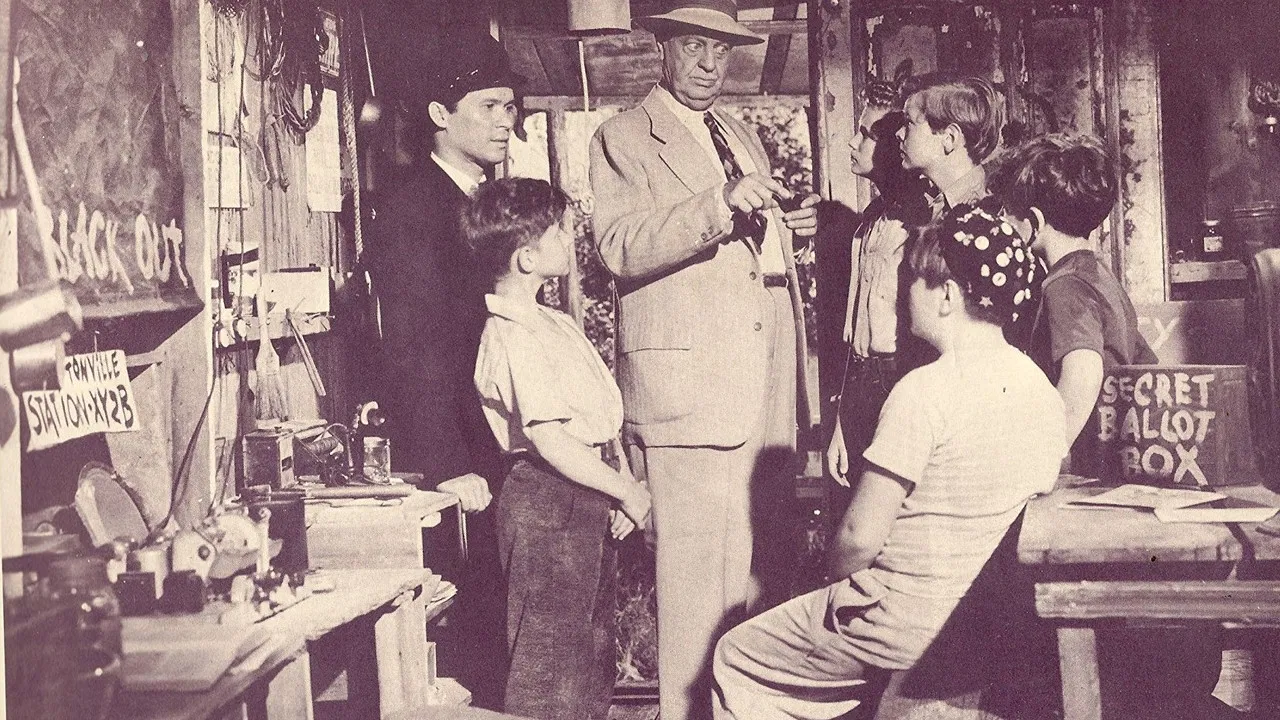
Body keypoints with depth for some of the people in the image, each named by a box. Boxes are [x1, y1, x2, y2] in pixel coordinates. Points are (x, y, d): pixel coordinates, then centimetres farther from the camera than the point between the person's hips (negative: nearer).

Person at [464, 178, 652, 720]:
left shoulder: (551, 323, 13)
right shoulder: (513, 339, -19)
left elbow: (601, 413, 14)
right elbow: (551, 440, -26)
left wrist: (622, 480, 1)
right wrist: (626, 491, -17)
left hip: (587, 505, 10)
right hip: (549, 506, -10)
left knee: (593, 650, 20)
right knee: (548, 656, -2)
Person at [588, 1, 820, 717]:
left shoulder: (745, 137, 23)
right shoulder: (622, 139, 1)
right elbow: (621, 247, -14)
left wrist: (789, 223, 11)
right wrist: (722, 205, -25)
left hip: (767, 389, 7)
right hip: (688, 384, -7)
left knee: (758, 566, 10)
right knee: (694, 571, -8)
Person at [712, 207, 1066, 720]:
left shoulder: (925, 391, -21)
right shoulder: (1044, 389, 3)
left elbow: (860, 538, -19)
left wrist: (838, 578, 3)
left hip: (917, 621, -8)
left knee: (735, 658, 9)